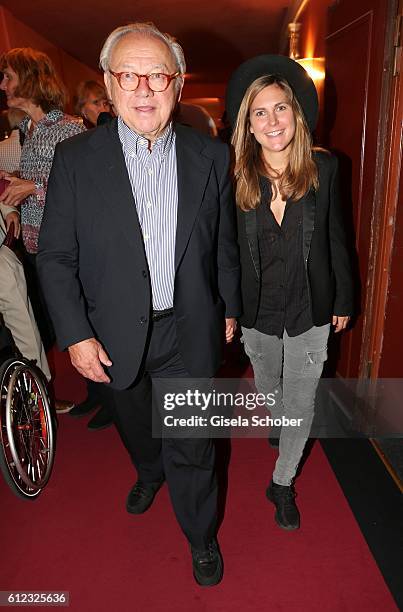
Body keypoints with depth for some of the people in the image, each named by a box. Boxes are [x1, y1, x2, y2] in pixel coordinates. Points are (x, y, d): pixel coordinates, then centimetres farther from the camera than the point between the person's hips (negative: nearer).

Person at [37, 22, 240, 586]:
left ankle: (201, 536, 38)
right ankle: (149, 473, 61)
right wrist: (76, 334, -10)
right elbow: (56, 256, -5)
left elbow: (225, 244, 5)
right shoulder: (75, 159, -8)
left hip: (190, 331, 0)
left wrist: (230, 308, 10)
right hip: (115, 335, 1)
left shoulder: (212, 157, -3)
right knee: (134, 424, 26)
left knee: (191, 446, 10)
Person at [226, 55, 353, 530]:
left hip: (310, 309, -1)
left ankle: (282, 484, 30)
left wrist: (343, 300, 4)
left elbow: (335, 238, 0)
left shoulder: (324, 169, -8)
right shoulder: (237, 179, -9)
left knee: (301, 401, 7)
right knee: (267, 390, 24)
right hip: (256, 311, 1)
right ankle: (281, 430, 59)